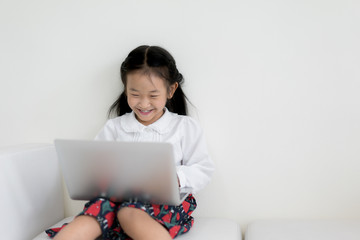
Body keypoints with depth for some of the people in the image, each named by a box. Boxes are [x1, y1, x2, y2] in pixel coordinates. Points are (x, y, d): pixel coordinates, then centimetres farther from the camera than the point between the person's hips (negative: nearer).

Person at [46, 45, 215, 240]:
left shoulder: (185, 127, 11)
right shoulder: (114, 127, 17)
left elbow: (203, 169, 8)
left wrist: (177, 177, -13)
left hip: (166, 201, -2)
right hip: (120, 197, 2)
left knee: (130, 213, -38)